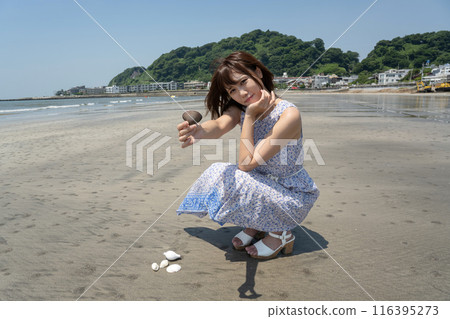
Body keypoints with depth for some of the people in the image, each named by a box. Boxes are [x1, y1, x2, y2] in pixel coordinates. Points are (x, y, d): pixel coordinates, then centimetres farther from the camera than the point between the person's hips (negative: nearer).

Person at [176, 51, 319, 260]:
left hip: (293, 196, -6)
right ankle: (256, 224, 9)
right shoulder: (240, 109, -5)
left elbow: (247, 164, -28)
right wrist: (198, 131, -52)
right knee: (217, 172, -10)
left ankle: (280, 231, -3)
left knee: (232, 178, -25)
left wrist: (250, 116, -27)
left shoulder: (289, 114, -26)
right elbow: (219, 125, -30)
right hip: (263, 184, 7)